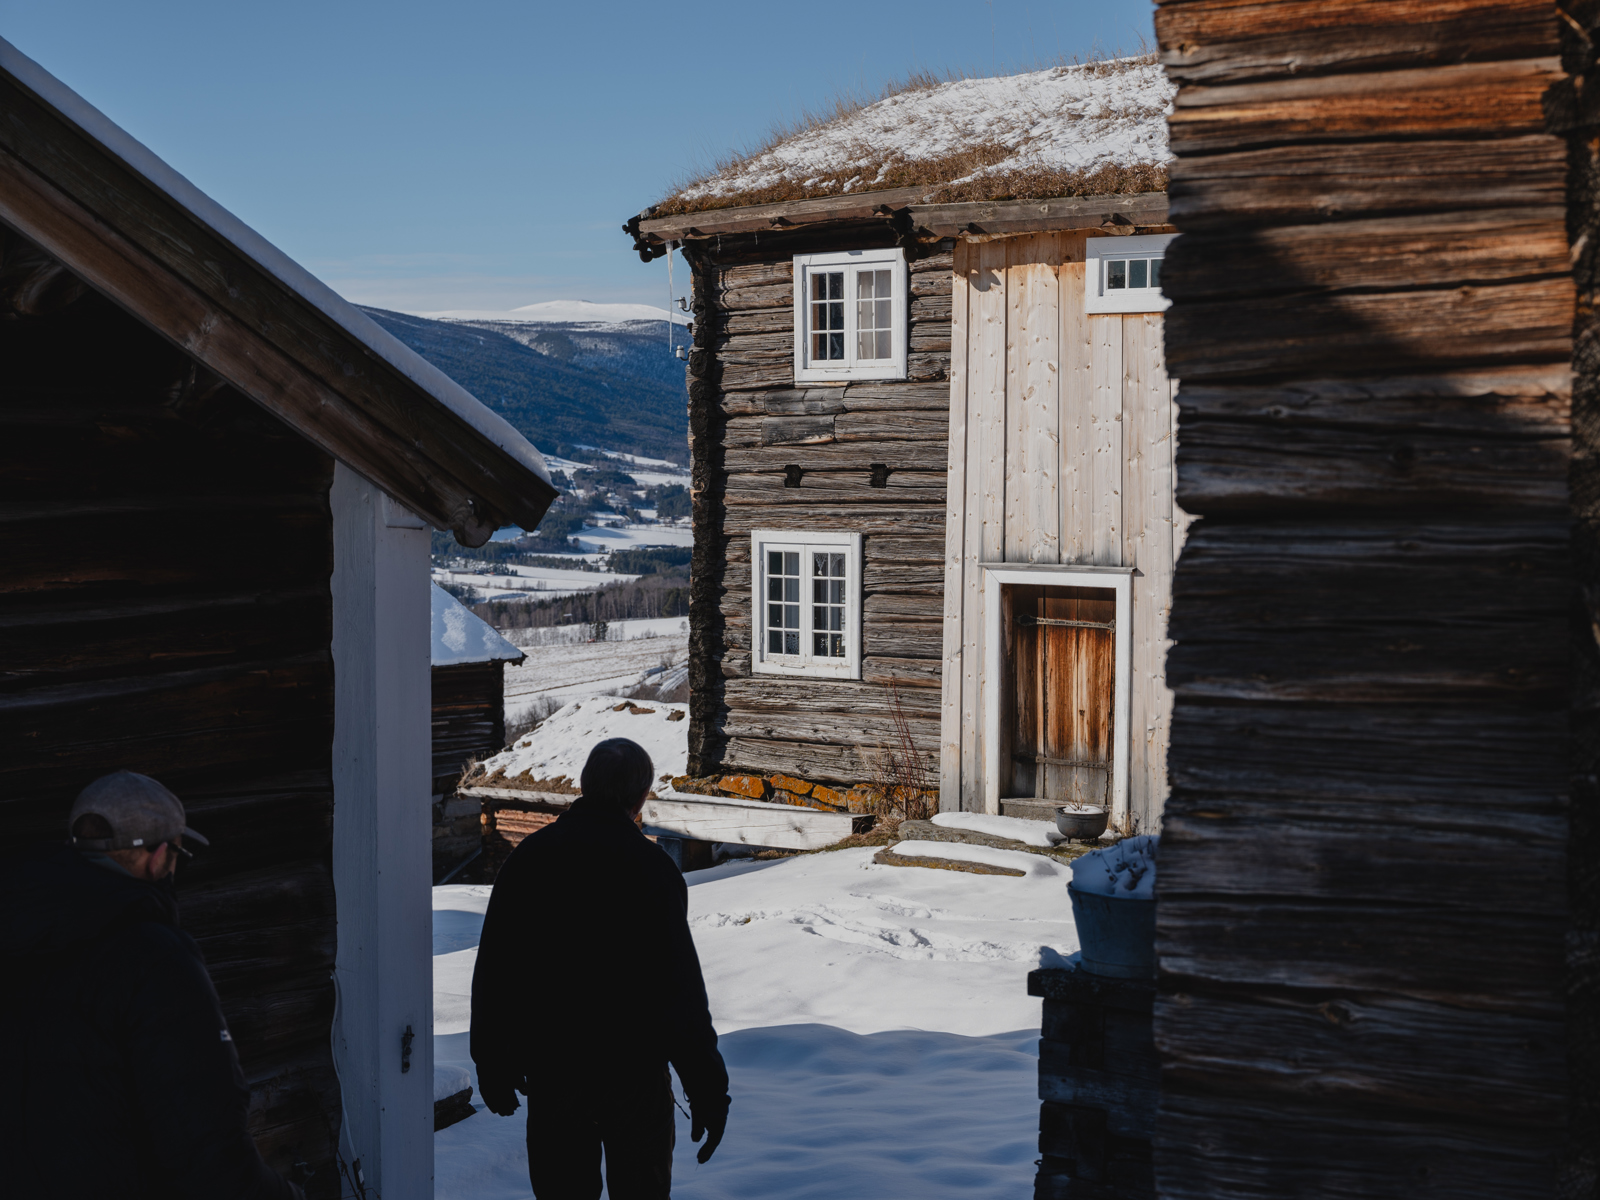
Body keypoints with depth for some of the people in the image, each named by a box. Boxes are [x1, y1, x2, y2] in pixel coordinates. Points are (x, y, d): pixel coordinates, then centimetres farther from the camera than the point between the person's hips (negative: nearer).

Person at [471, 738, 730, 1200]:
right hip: (634, 1072, -3)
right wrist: (707, 1088, -10)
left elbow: (491, 973, 5)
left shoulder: (529, 856, 1)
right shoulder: (650, 867, -12)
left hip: (550, 1068, 3)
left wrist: (491, 1063, 14)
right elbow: (681, 989, -15)